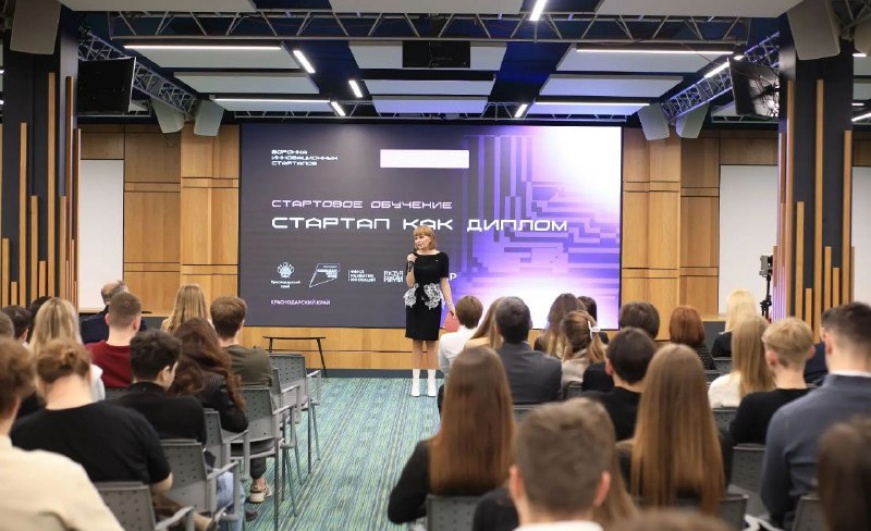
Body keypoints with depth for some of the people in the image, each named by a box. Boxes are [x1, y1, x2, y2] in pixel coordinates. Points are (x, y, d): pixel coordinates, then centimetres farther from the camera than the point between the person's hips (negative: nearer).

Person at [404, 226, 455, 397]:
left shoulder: (441, 257, -3)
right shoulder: (412, 256, 0)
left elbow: (444, 282, 0)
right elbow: (409, 283, -5)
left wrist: (450, 304, -6)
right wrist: (410, 265, -19)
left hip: (433, 303, -1)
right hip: (414, 302, 1)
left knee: (431, 342, 4)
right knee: (416, 342, 5)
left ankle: (431, 382, 11)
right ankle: (416, 382, 10)